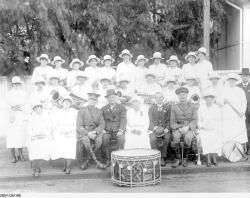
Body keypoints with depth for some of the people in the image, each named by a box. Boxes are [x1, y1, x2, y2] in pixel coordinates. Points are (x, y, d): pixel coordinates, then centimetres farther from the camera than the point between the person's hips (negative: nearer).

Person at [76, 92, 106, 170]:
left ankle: (86, 160, -16)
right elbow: (79, 127, -7)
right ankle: (96, 162, -26)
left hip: (95, 133, 2)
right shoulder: (82, 111, 1)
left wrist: (95, 132, -21)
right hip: (83, 134, -2)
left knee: (99, 140, -32)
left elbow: (102, 125, -1)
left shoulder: (99, 112, 10)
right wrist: (88, 133, -23)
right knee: (86, 140, -36)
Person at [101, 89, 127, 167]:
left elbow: (123, 120, -2)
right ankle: (107, 160, -21)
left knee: (121, 139, -34)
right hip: (107, 131, 1)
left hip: (118, 131, -1)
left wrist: (121, 130, -18)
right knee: (104, 139, -32)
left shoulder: (121, 108, 10)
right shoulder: (103, 109, 17)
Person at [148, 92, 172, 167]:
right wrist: (155, 128, -15)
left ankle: (163, 157, -19)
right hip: (154, 129, 0)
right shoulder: (151, 108, 14)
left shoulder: (168, 107, 13)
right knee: (153, 139, -33)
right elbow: (151, 121, 5)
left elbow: (169, 120, 5)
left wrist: (166, 129, -13)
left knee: (167, 137, -32)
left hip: (165, 129, 0)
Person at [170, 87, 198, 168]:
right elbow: (172, 123, 1)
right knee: (176, 137, -33)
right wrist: (180, 128, -18)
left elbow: (195, 121, -3)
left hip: (190, 129, -1)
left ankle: (184, 158, -14)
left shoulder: (193, 107, 6)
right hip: (177, 129, 1)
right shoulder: (174, 107, 7)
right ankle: (177, 159, -19)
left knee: (187, 138, -34)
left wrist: (187, 127, -21)